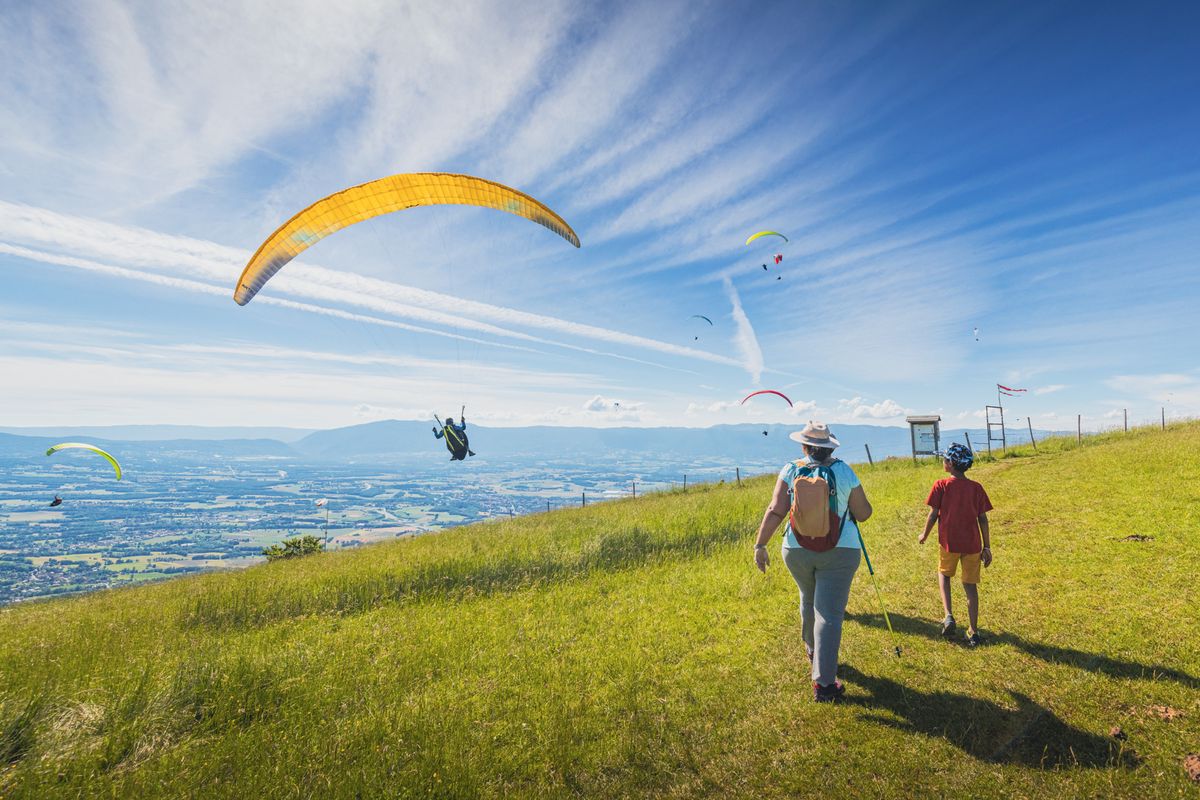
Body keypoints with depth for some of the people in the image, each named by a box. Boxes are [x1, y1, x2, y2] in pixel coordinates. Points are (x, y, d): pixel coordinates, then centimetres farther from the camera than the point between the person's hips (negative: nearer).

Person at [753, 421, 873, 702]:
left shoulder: (790, 471, -5)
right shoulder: (844, 471, -5)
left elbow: (776, 511, -12)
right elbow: (863, 514, 1)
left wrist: (760, 545, -8)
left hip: (797, 551, 2)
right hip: (839, 552, -2)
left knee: (809, 600, 27)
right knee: (829, 613, 0)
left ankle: (812, 650, 50)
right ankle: (823, 683, -3)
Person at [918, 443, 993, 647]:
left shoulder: (941, 486, -9)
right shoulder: (976, 488, 1)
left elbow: (933, 514, -6)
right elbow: (983, 519, 2)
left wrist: (924, 535, 9)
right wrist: (987, 547, 10)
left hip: (949, 542, -2)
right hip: (972, 544, 2)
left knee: (943, 574, 21)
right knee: (970, 585, 11)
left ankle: (948, 616, 3)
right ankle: (974, 632, 15)